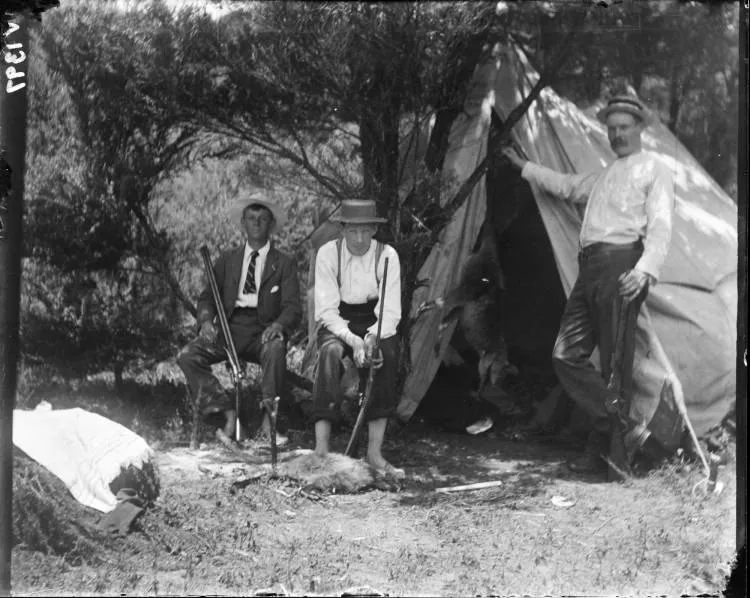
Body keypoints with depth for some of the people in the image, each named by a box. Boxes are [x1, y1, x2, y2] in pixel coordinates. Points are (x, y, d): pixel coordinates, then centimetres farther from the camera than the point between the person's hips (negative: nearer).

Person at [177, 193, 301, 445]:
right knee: (187, 356, -22)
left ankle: (268, 420, -28)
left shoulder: (284, 264, 10)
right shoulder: (227, 260, 18)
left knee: (275, 348, -38)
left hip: (264, 331, -3)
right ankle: (228, 413, -17)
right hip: (230, 329, 3)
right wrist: (206, 320, -13)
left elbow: (293, 308, -1)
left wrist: (278, 325, -25)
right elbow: (207, 296, 11)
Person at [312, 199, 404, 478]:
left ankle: (375, 452, -32)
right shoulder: (328, 254, -9)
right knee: (330, 352, -35)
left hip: (375, 323, 1)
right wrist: (353, 340, -29)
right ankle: (321, 447, -42)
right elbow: (326, 310, -13)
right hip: (336, 324, -1)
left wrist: (372, 338, -31)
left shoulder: (387, 255, -7)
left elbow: (391, 312, -10)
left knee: (388, 354, -32)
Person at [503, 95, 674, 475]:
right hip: (590, 267, 9)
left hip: (621, 265, -9)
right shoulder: (605, 176, 28)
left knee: (615, 360, -8)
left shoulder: (653, 169, 2)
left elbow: (660, 226, -10)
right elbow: (566, 186, 45)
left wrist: (645, 269, -25)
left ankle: (604, 448, -6)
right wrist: (524, 167, 51)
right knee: (567, 355, -2)